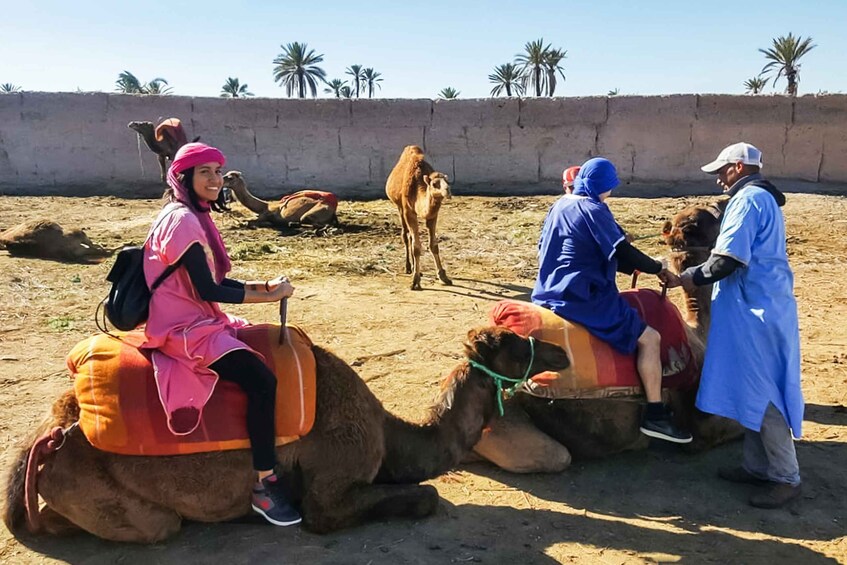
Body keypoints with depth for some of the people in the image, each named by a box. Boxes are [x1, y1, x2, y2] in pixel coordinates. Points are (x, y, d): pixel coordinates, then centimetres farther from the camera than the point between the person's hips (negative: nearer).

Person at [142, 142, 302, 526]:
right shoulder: (182, 220, -16)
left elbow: (216, 282, 14)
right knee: (262, 378, -25)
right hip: (184, 328, -10)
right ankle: (264, 485, -14)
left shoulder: (195, 217, 13)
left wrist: (264, 286, -1)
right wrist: (271, 296, -13)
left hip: (201, 320, 10)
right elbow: (207, 291, -20)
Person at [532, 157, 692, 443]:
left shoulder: (558, 206, 12)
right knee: (649, 338, -3)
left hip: (549, 292, 10)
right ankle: (655, 415, 0)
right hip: (584, 298, -10)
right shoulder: (594, 210, -13)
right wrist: (658, 268, -5)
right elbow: (623, 252, -21)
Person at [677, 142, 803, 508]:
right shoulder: (762, 199, 20)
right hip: (760, 305, 10)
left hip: (757, 308, -10)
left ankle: (786, 477, 4)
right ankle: (758, 465, 21)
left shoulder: (748, 199, -12)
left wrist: (694, 277, -6)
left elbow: (729, 258, -21)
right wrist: (700, 273, 16)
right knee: (755, 389, 13)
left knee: (761, 392, -5)